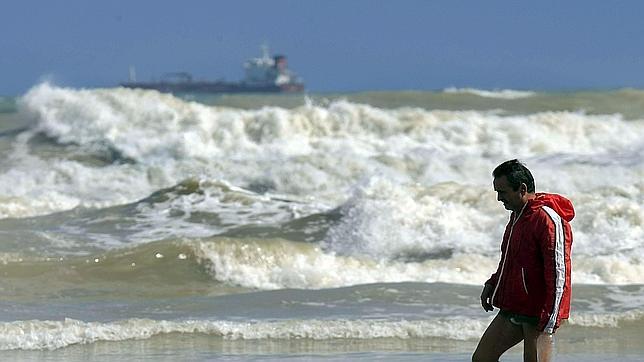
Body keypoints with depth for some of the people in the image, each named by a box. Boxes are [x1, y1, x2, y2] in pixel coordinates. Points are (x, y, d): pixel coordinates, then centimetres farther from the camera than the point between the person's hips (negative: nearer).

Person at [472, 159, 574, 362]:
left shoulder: (548, 219, -18)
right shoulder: (517, 215, 14)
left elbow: (558, 272, -21)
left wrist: (549, 324, -24)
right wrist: (493, 283, 13)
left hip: (537, 313, -10)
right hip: (512, 309, 10)